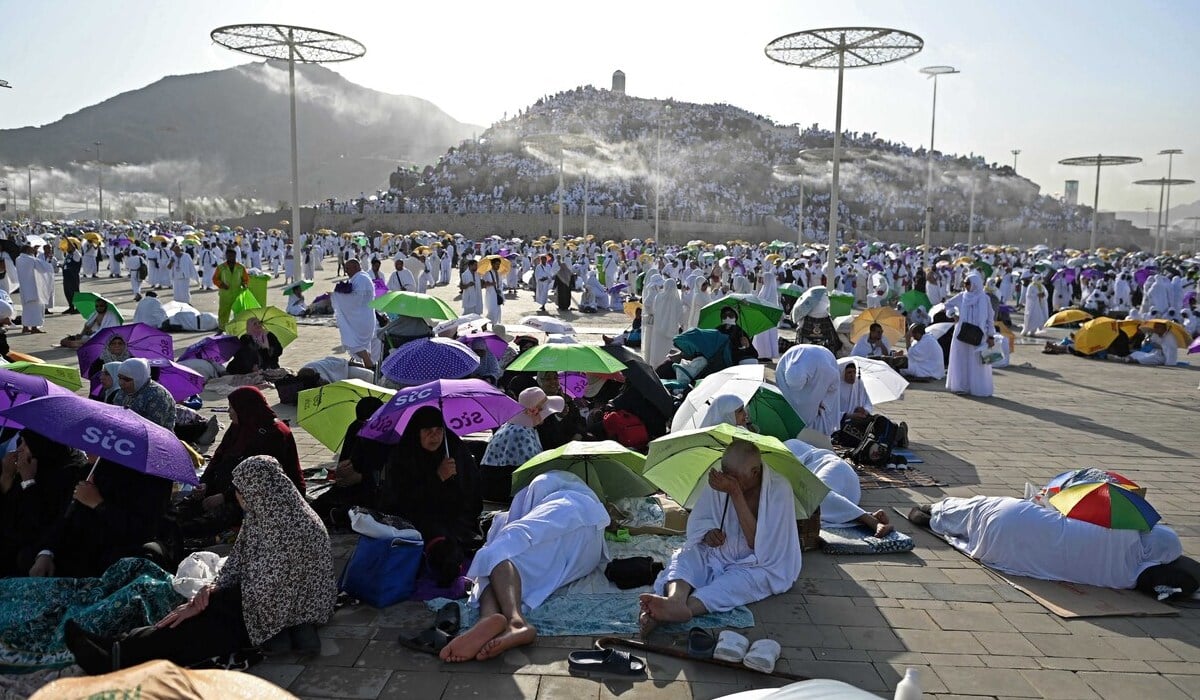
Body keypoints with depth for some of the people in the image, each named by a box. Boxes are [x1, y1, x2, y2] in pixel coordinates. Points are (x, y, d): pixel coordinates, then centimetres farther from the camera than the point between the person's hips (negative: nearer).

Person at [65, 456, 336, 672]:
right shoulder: (264, 513, 3)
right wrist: (216, 587, -12)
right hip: (269, 595, 8)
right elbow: (240, 559, 8)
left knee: (205, 622, -22)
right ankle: (121, 650, -23)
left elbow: (263, 589, -24)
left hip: (292, 608, -8)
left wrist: (202, 603, -17)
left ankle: (120, 656, -25)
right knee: (209, 612, -14)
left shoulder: (294, 527, -26)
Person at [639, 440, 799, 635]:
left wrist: (735, 492, -29)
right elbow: (697, 522, 5)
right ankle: (675, 600, -55)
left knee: (740, 580, -36)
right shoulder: (719, 479, -6)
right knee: (685, 556, -24)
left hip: (763, 564, -4)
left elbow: (757, 543, -23)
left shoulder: (779, 489, -18)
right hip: (719, 552, 4)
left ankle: (687, 608, -56)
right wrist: (707, 533, -20)